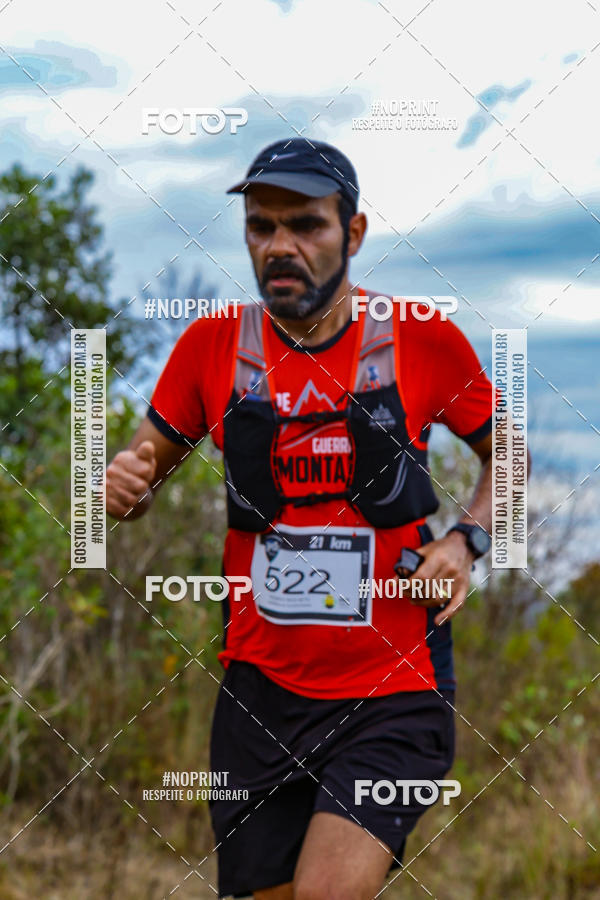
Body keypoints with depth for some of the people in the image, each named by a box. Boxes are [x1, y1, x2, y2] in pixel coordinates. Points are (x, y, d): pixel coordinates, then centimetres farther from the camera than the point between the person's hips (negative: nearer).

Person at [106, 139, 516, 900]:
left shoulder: (426, 341, -3)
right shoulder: (211, 345, 1)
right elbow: (150, 459, 12)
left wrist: (467, 537, -4)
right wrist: (127, 486, -10)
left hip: (394, 694, -2)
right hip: (261, 690, 3)